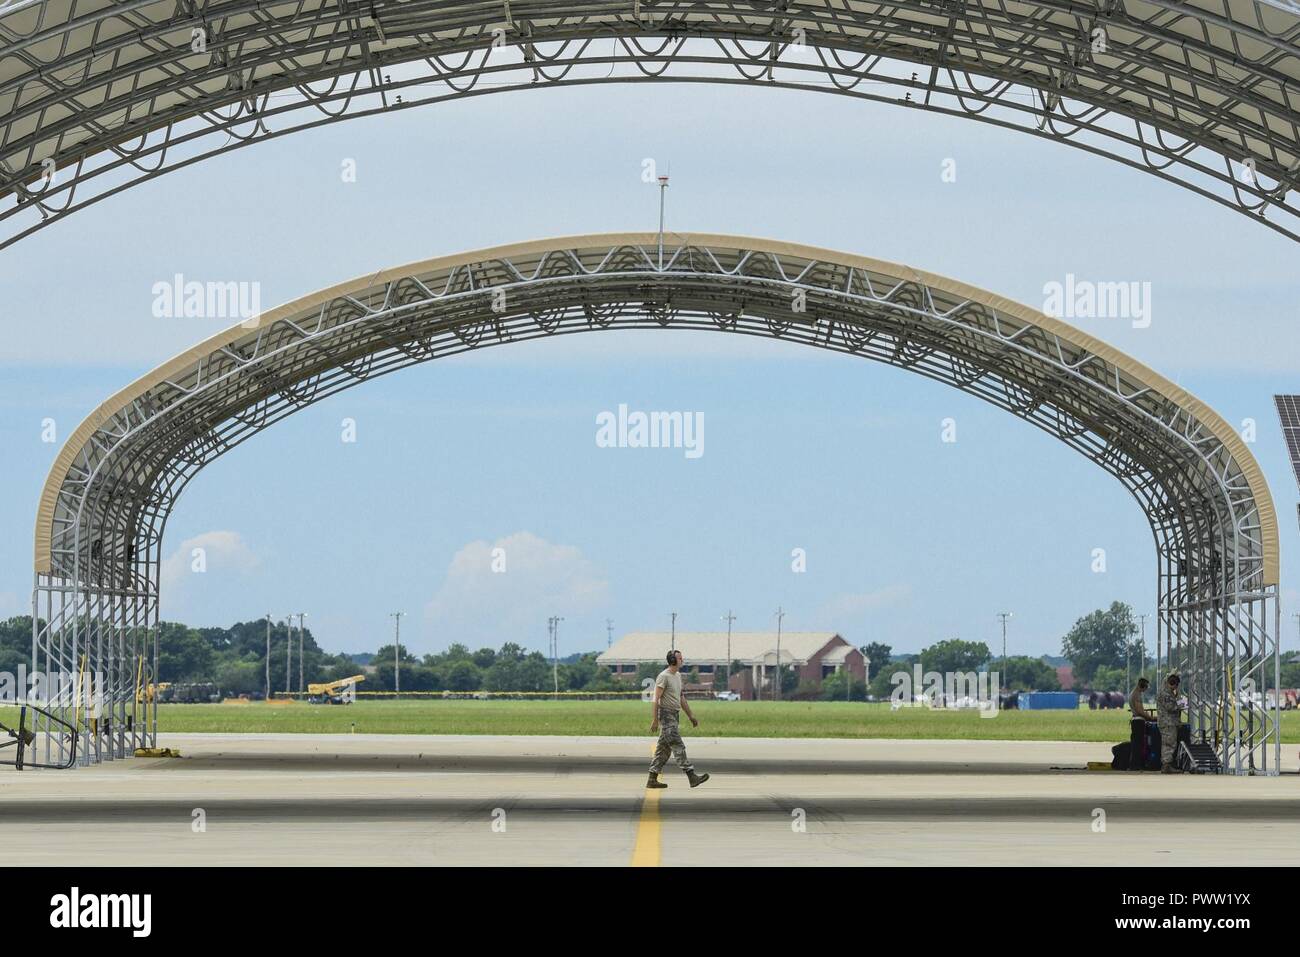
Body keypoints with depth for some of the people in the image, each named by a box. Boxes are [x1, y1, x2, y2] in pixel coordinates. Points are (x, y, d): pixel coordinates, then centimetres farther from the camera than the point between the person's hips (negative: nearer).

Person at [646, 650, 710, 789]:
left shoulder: (678, 676, 16)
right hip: (666, 714, -10)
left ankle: (652, 780, 13)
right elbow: (656, 700, -17)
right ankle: (692, 777, -14)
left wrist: (691, 716, 21)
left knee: (663, 748, 10)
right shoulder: (664, 677, -14)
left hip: (673, 715, 10)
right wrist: (654, 720, -22)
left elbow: (681, 698, 23)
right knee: (678, 746, -11)